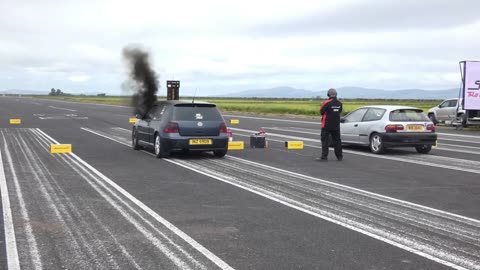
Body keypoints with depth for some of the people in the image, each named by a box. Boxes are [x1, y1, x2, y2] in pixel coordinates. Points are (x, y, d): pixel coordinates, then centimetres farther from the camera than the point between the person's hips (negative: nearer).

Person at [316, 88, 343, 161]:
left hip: (327, 125, -5)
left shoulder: (326, 103, -16)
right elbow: (340, 112, 12)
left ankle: (324, 156, -4)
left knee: (325, 140, 0)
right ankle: (339, 156, 19)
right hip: (336, 125, 5)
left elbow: (321, 112, -5)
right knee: (337, 140, 13)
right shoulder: (339, 103, 2)